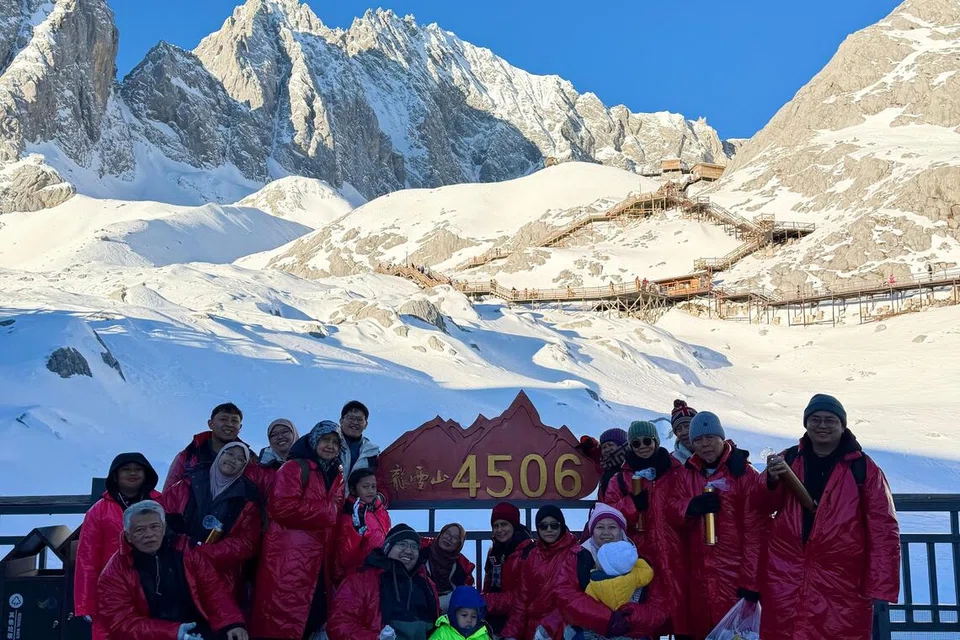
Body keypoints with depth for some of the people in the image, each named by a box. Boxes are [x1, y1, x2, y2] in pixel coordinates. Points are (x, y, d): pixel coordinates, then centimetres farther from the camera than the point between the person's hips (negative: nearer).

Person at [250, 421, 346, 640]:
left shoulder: (337, 476, 19)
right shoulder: (295, 467, -4)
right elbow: (282, 507, -17)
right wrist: (327, 511, -10)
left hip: (320, 561, 7)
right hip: (289, 558, -7)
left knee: (317, 616, 7)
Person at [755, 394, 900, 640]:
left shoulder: (863, 468, -1)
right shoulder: (788, 460, 8)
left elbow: (883, 531, -3)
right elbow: (762, 507, 8)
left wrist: (880, 588, -9)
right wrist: (771, 481, -14)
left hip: (840, 583, -3)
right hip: (784, 577, 3)